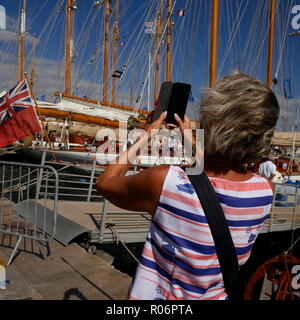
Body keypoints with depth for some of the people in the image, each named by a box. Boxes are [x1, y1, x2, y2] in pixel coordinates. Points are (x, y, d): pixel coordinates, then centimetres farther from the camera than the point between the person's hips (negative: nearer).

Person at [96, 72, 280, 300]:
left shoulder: (163, 181, -32)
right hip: (218, 295, 5)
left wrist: (146, 136, -4)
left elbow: (105, 182, -10)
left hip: (155, 294, -4)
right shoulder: (265, 191, -18)